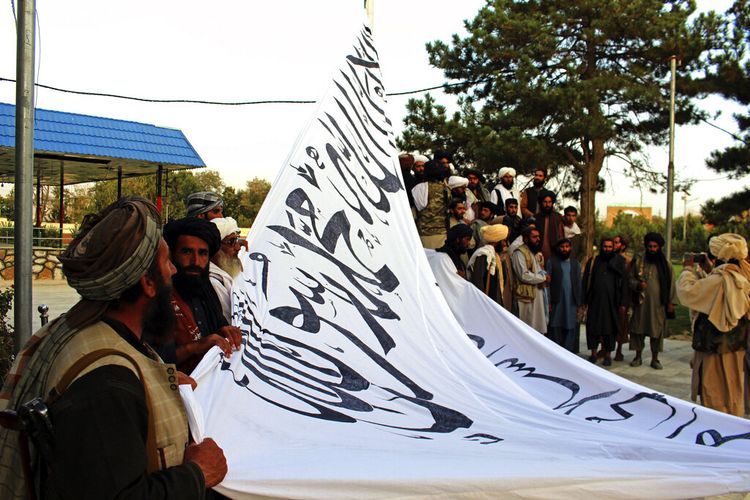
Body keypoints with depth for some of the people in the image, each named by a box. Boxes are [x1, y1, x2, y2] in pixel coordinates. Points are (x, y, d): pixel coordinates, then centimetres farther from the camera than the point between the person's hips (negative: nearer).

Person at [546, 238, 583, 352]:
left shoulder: (576, 264, 14)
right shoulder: (551, 262, 4)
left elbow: (579, 284, 12)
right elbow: (547, 282, -2)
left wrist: (579, 303, 6)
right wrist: (548, 302, -10)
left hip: (571, 303, 3)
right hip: (556, 302, -3)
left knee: (570, 329, 1)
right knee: (555, 330, 0)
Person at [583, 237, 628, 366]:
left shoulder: (619, 261, 4)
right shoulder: (593, 261, 7)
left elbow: (623, 282, 2)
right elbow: (586, 281, 7)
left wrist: (622, 302, -3)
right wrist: (585, 300, 0)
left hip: (611, 301, -1)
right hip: (594, 301, 1)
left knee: (609, 328, 3)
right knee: (593, 326, 3)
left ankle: (608, 355, 14)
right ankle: (593, 353, 15)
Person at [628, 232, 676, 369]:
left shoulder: (666, 264, 4)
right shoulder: (638, 262, 4)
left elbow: (671, 284, 4)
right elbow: (630, 279, 6)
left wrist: (670, 302, 0)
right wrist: (637, 285, -15)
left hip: (658, 304, 0)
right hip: (641, 303, 1)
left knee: (657, 331, 3)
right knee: (638, 329, 4)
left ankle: (655, 358, 15)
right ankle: (638, 356, 17)